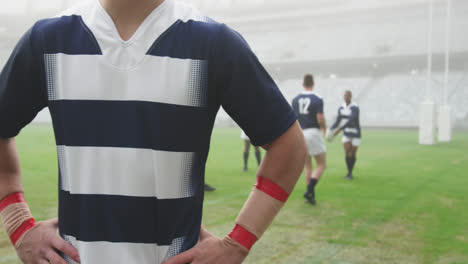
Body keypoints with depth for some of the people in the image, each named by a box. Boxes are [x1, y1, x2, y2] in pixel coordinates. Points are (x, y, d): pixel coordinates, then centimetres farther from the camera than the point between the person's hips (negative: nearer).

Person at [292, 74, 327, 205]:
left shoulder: (295, 100, 6)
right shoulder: (317, 99, -8)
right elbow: (320, 119, -13)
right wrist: (324, 128, 7)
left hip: (300, 134, 5)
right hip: (313, 133, -5)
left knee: (307, 166, 14)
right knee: (322, 165, 5)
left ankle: (310, 194, 12)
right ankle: (310, 190, -11)